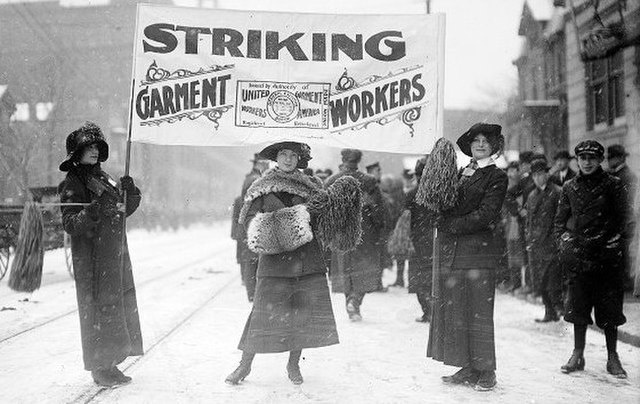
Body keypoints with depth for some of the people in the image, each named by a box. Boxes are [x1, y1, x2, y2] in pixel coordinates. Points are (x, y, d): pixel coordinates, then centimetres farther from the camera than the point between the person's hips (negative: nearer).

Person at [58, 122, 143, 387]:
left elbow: (125, 210, 20)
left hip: (116, 254, 8)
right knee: (99, 309, -7)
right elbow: (69, 224, -16)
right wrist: (93, 211, -33)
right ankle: (100, 368, 3)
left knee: (122, 305, 11)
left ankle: (109, 364, 21)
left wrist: (129, 192, 0)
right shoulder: (73, 183, -8)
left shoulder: (102, 178, 15)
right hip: (92, 258, -8)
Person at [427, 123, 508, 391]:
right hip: (452, 250, 6)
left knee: (479, 313, -4)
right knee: (455, 311, 5)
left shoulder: (496, 177, 0)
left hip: (479, 251, -6)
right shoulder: (460, 174, 18)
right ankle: (468, 368, 13)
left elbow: (484, 215, -11)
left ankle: (486, 371, 5)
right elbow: (446, 210, 16)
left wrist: (451, 225, -10)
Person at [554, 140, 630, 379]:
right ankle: (578, 355, 12)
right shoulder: (569, 188, 10)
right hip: (578, 255, 2)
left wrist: (615, 243, -11)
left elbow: (622, 220, 0)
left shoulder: (613, 185, 2)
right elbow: (560, 221, 13)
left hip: (607, 254, -2)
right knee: (578, 305, 3)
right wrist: (563, 242, -1)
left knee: (609, 306, 1)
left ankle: (612, 357, 10)